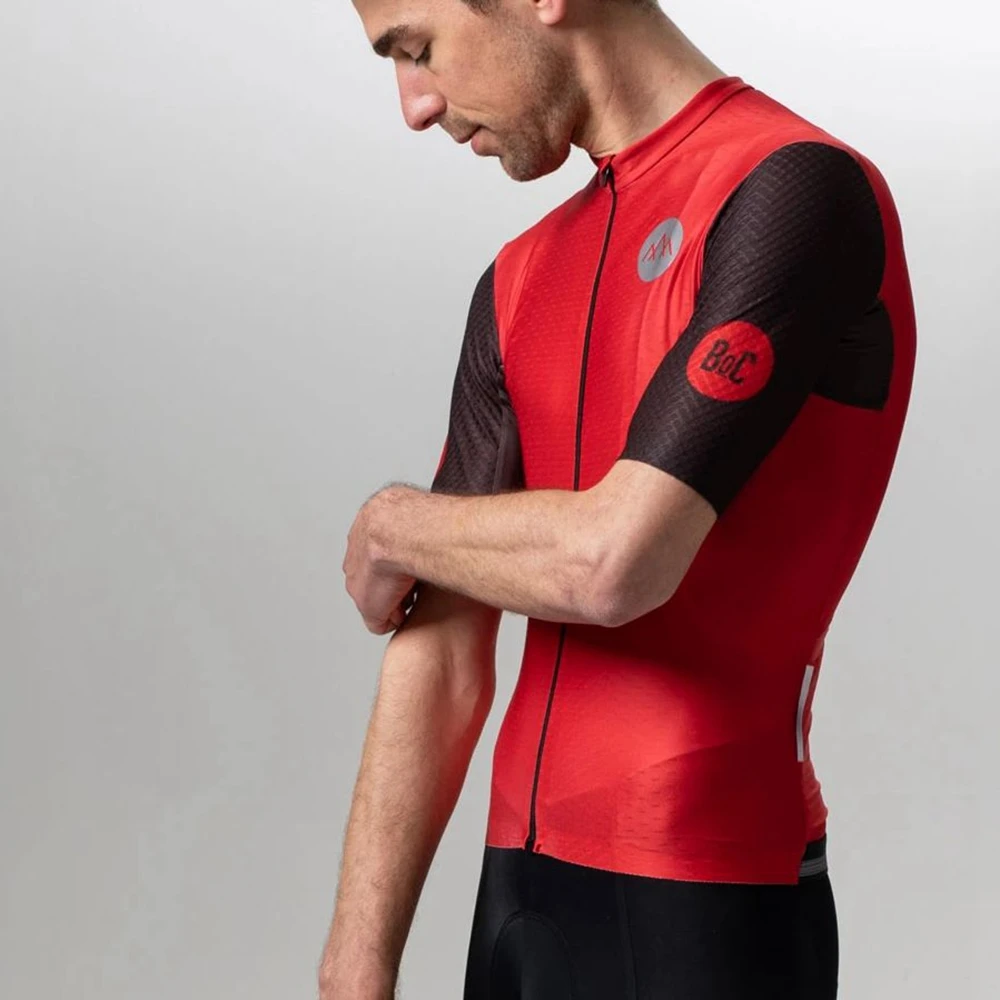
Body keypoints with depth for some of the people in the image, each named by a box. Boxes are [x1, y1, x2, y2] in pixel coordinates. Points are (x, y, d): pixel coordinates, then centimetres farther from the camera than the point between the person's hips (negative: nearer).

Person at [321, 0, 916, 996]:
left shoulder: (797, 191, -13)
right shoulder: (520, 283, 10)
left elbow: (612, 560, -21)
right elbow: (441, 654, 6)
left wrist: (392, 524, -2)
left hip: (699, 909, -7)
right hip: (517, 887, 7)